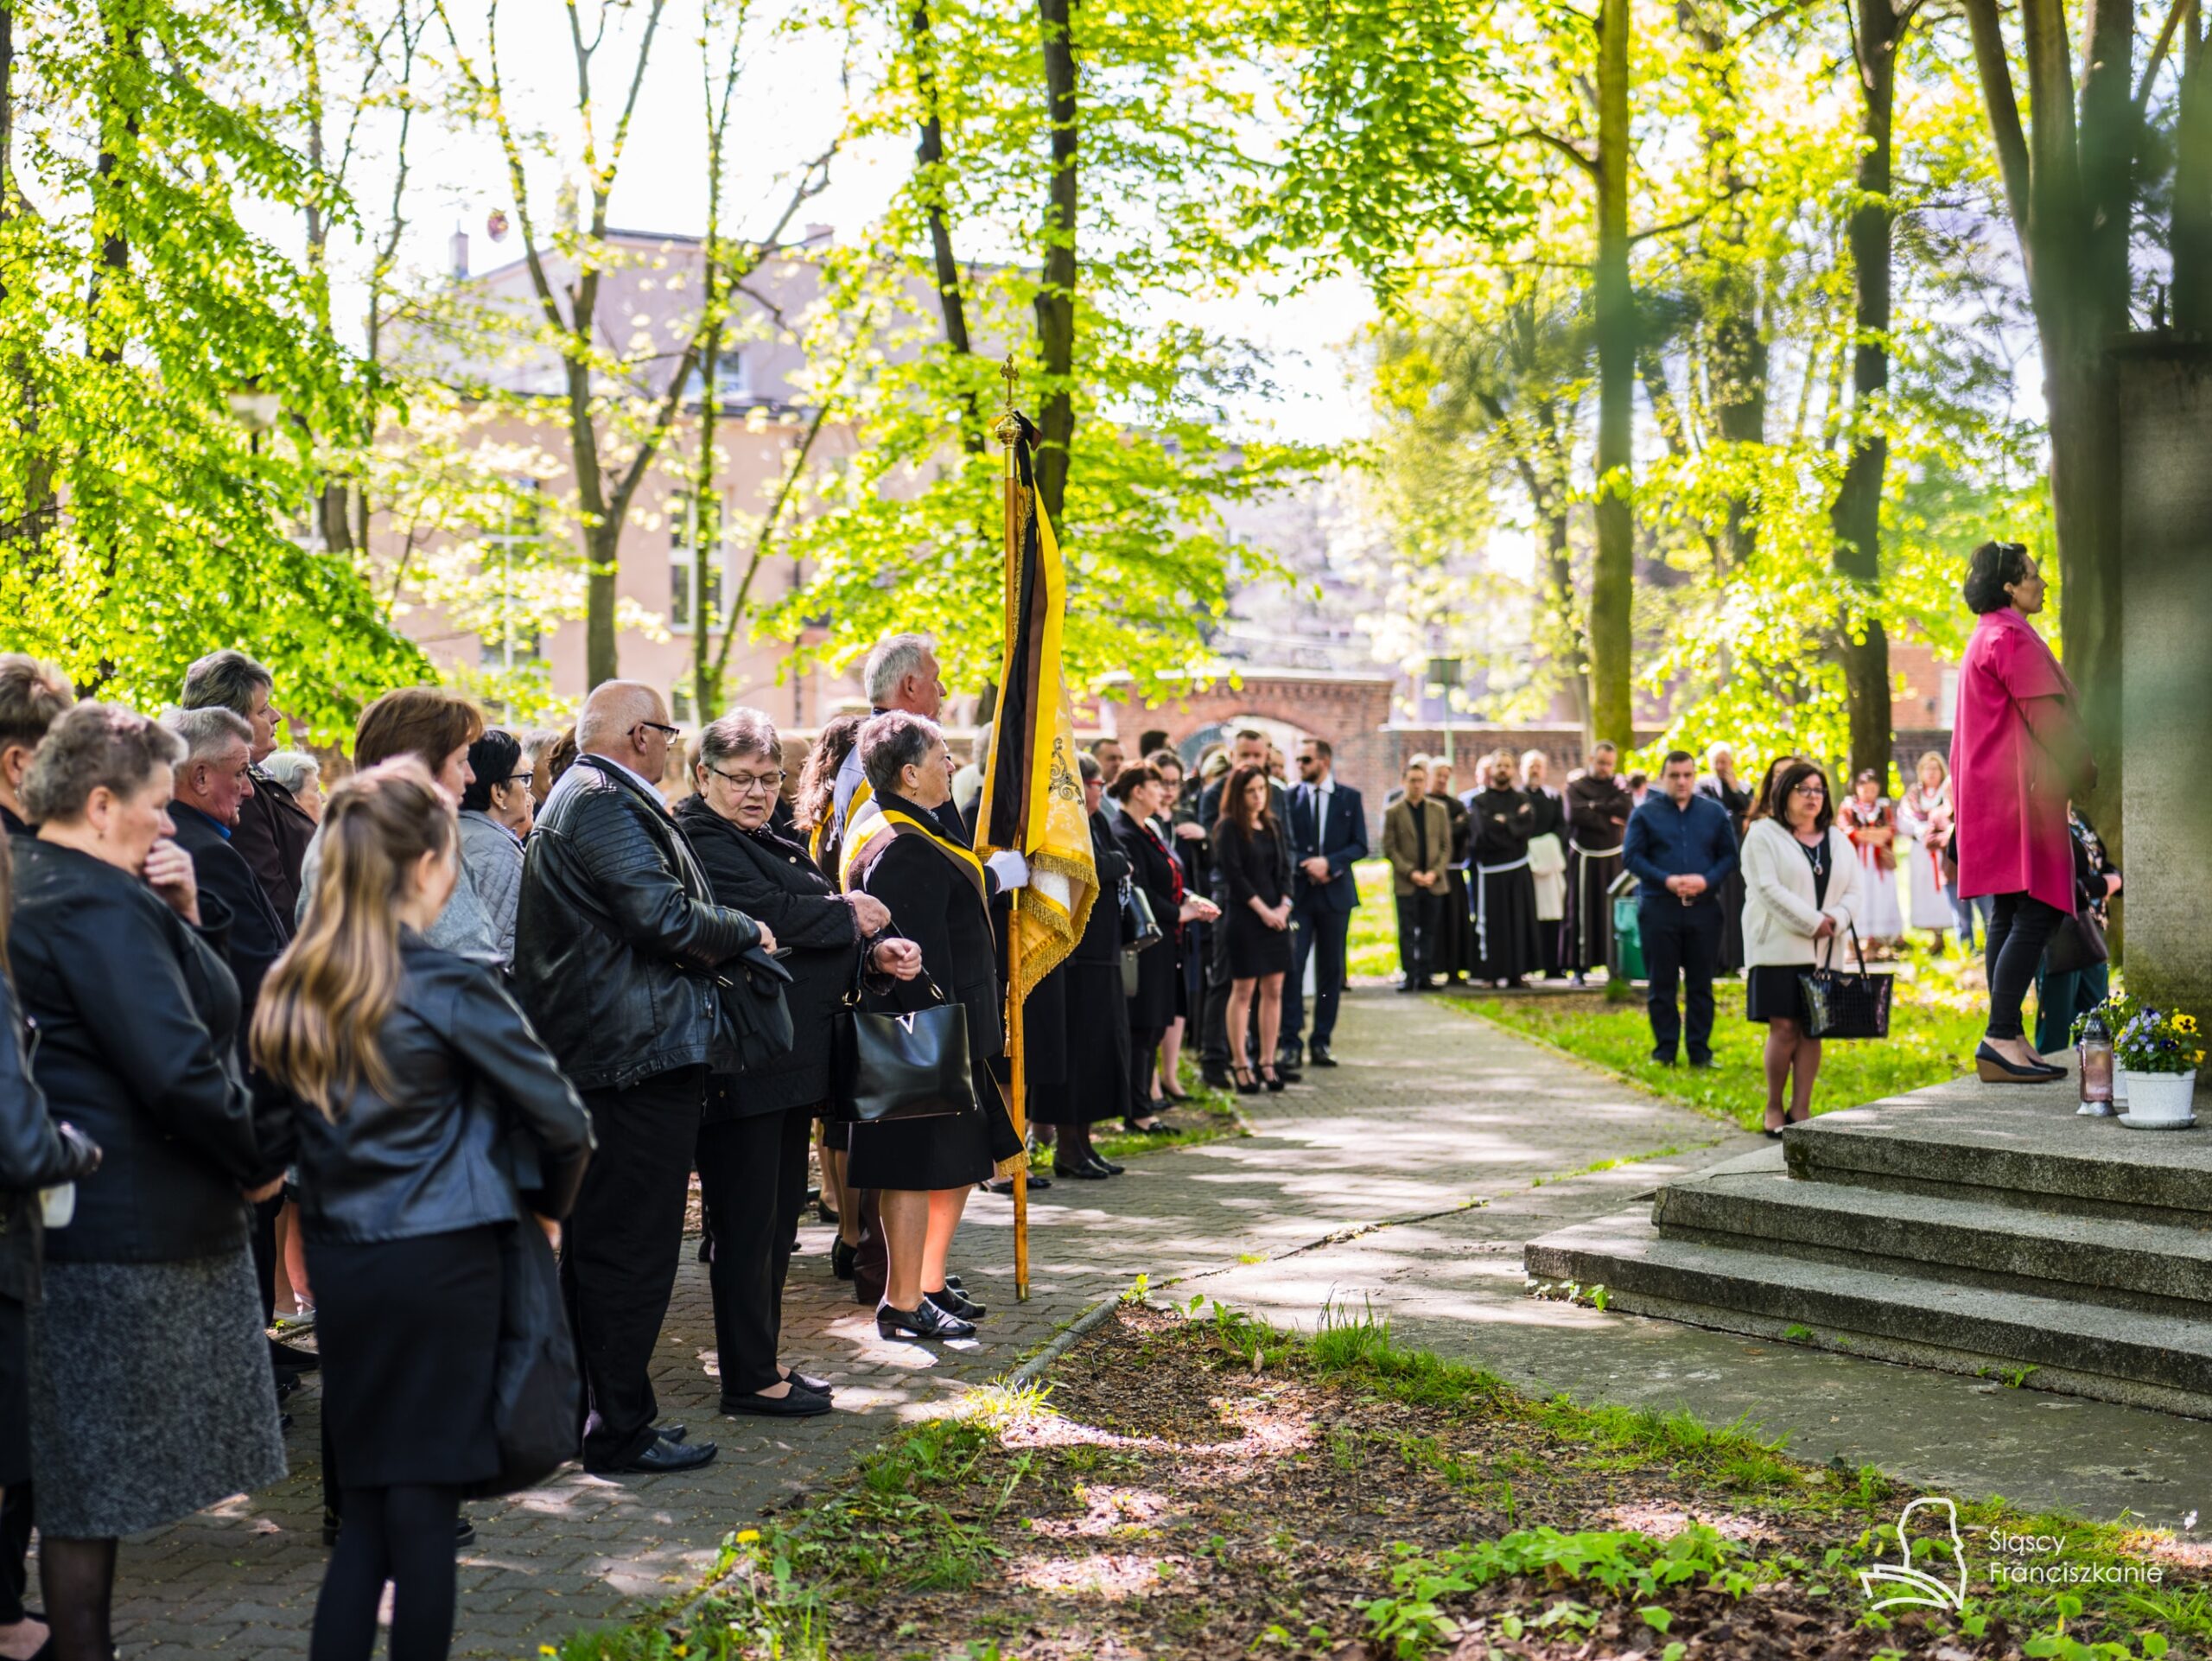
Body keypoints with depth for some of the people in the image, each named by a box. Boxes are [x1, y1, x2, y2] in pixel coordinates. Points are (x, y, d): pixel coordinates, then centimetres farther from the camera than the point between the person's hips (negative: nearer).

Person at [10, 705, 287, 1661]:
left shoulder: (38, 884, 13)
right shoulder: (95, 904, -19)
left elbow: (150, 1004, 19)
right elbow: (176, 1067, -26)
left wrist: (178, 913, 3)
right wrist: (261, 1158, -11)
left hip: (75, 1213, 10)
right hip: (129, 1227, -10)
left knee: (77, 1470, 16)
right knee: (96, 1476, 0)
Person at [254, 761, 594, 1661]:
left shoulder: (290, 991, 4)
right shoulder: (452, 989, -13)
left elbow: (284, 1121, 10)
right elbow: (562, 1121, -9)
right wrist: (547, 1208, 9)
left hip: (335, 1264, 5)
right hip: (438, 1265, -5)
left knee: (365, 1510, 14)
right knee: (424, 1507, 4)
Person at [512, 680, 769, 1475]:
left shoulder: (579, 797, 19)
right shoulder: (602, 803, -15)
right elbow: (665, 918, -23)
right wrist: (747, 932, -8)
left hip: (593, 1055, 12)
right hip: (641, 1053, -12)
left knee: (595, 1243, 17)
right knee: (631, 1247, -5)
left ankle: (586, 1412, 27)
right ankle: (618, 1431, 1)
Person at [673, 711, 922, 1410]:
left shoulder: (773, 845, 20)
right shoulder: (700, 842, -11)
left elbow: (813, 939, 19)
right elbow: (768, 914, -24)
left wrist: (876, 951, -1)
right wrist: (850, 915, -10)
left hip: (793, 1058, 10)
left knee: (778, 1217, 15)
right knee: (746, 1220, -3)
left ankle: (763, 1359, 24)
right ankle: (748, 1379, 4)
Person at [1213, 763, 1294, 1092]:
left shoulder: (1273, 825, 13)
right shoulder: (1229, 828, -5)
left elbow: (1284, 868, 12)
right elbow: (1233, 873, -11)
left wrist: (1284, 906, -4)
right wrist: (1263, 910, -12)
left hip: (1276, 915, 6)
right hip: (1244, 916, -6)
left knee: (1273, 990, 5)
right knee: (1243, 990, -2)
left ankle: (1267, 1062, 11)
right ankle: (1239, 1063, 4)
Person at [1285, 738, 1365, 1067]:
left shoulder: (1350, 798, 6)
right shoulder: (1289, 798, 4)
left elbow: (1360, 846, 2)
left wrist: (1329, 863, -13)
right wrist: (1307, 867, -12)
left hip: (1335, 893, 1)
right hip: (1298, 892, -1)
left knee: (1332, 970, 5)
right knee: (1291, 966, -10)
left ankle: (1322, 1041, 12)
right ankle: (1290, 1040, -6)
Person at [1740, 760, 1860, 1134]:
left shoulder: (1838, 840, 16)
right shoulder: (1763, 835, -1)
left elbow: (1852, 891, 11)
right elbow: (1768, 888, -11)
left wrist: (1836, 920, -10)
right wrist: (1813, 922, -15)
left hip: (1823, 952, 5)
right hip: (1778, 948, -5)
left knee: (1812, 1029, 3)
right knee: (1784, 1028, -7)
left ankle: (1801, 1109, 8)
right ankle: (1774, 1108, 4)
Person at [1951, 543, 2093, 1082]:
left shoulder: (1986, 637, 22)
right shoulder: (2012, 638, -11)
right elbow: (2046, 718, -15)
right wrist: (2089, 771, -5)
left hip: (1993, 790, 11)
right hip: (2020, 792, -11)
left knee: (2011, 915, 8)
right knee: (2038, 911, -14)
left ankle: (2009, 1040, 9)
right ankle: (2000, 1039, -18)